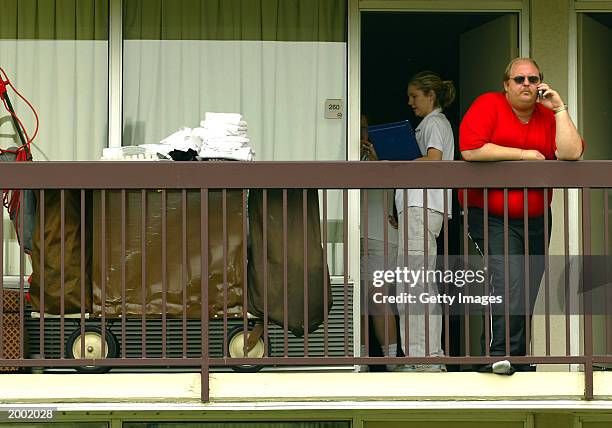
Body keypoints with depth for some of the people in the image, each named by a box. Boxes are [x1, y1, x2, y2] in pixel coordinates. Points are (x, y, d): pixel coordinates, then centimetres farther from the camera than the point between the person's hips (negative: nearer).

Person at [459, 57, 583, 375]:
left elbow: (571, 153, -9)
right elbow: (470, 149, -21)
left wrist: (559, 109, -11)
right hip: (490, 215, -5)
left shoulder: (549, 115, 6)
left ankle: (517, 360, 19)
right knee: (510, 282, -23)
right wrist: (523, 154, -13)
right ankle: (499, 354, -20)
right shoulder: (489, 105, -6)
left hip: (535, 218, 5)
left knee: (526, 295, 9)